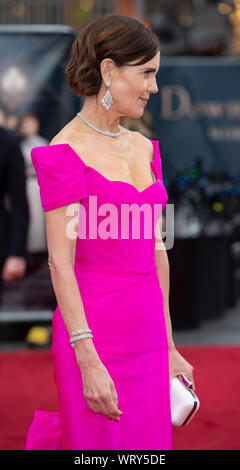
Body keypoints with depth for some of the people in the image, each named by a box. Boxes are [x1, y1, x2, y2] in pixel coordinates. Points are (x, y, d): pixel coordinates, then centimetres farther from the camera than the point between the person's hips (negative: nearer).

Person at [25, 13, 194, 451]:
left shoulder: (144, 148, 12)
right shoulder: (66, 152, -9)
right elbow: (60, 263, -13)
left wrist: (168, 347, 16)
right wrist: (88, 361, -18)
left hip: (148, 334, 7)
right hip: (95, 334, -7)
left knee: (150, 443, 8)